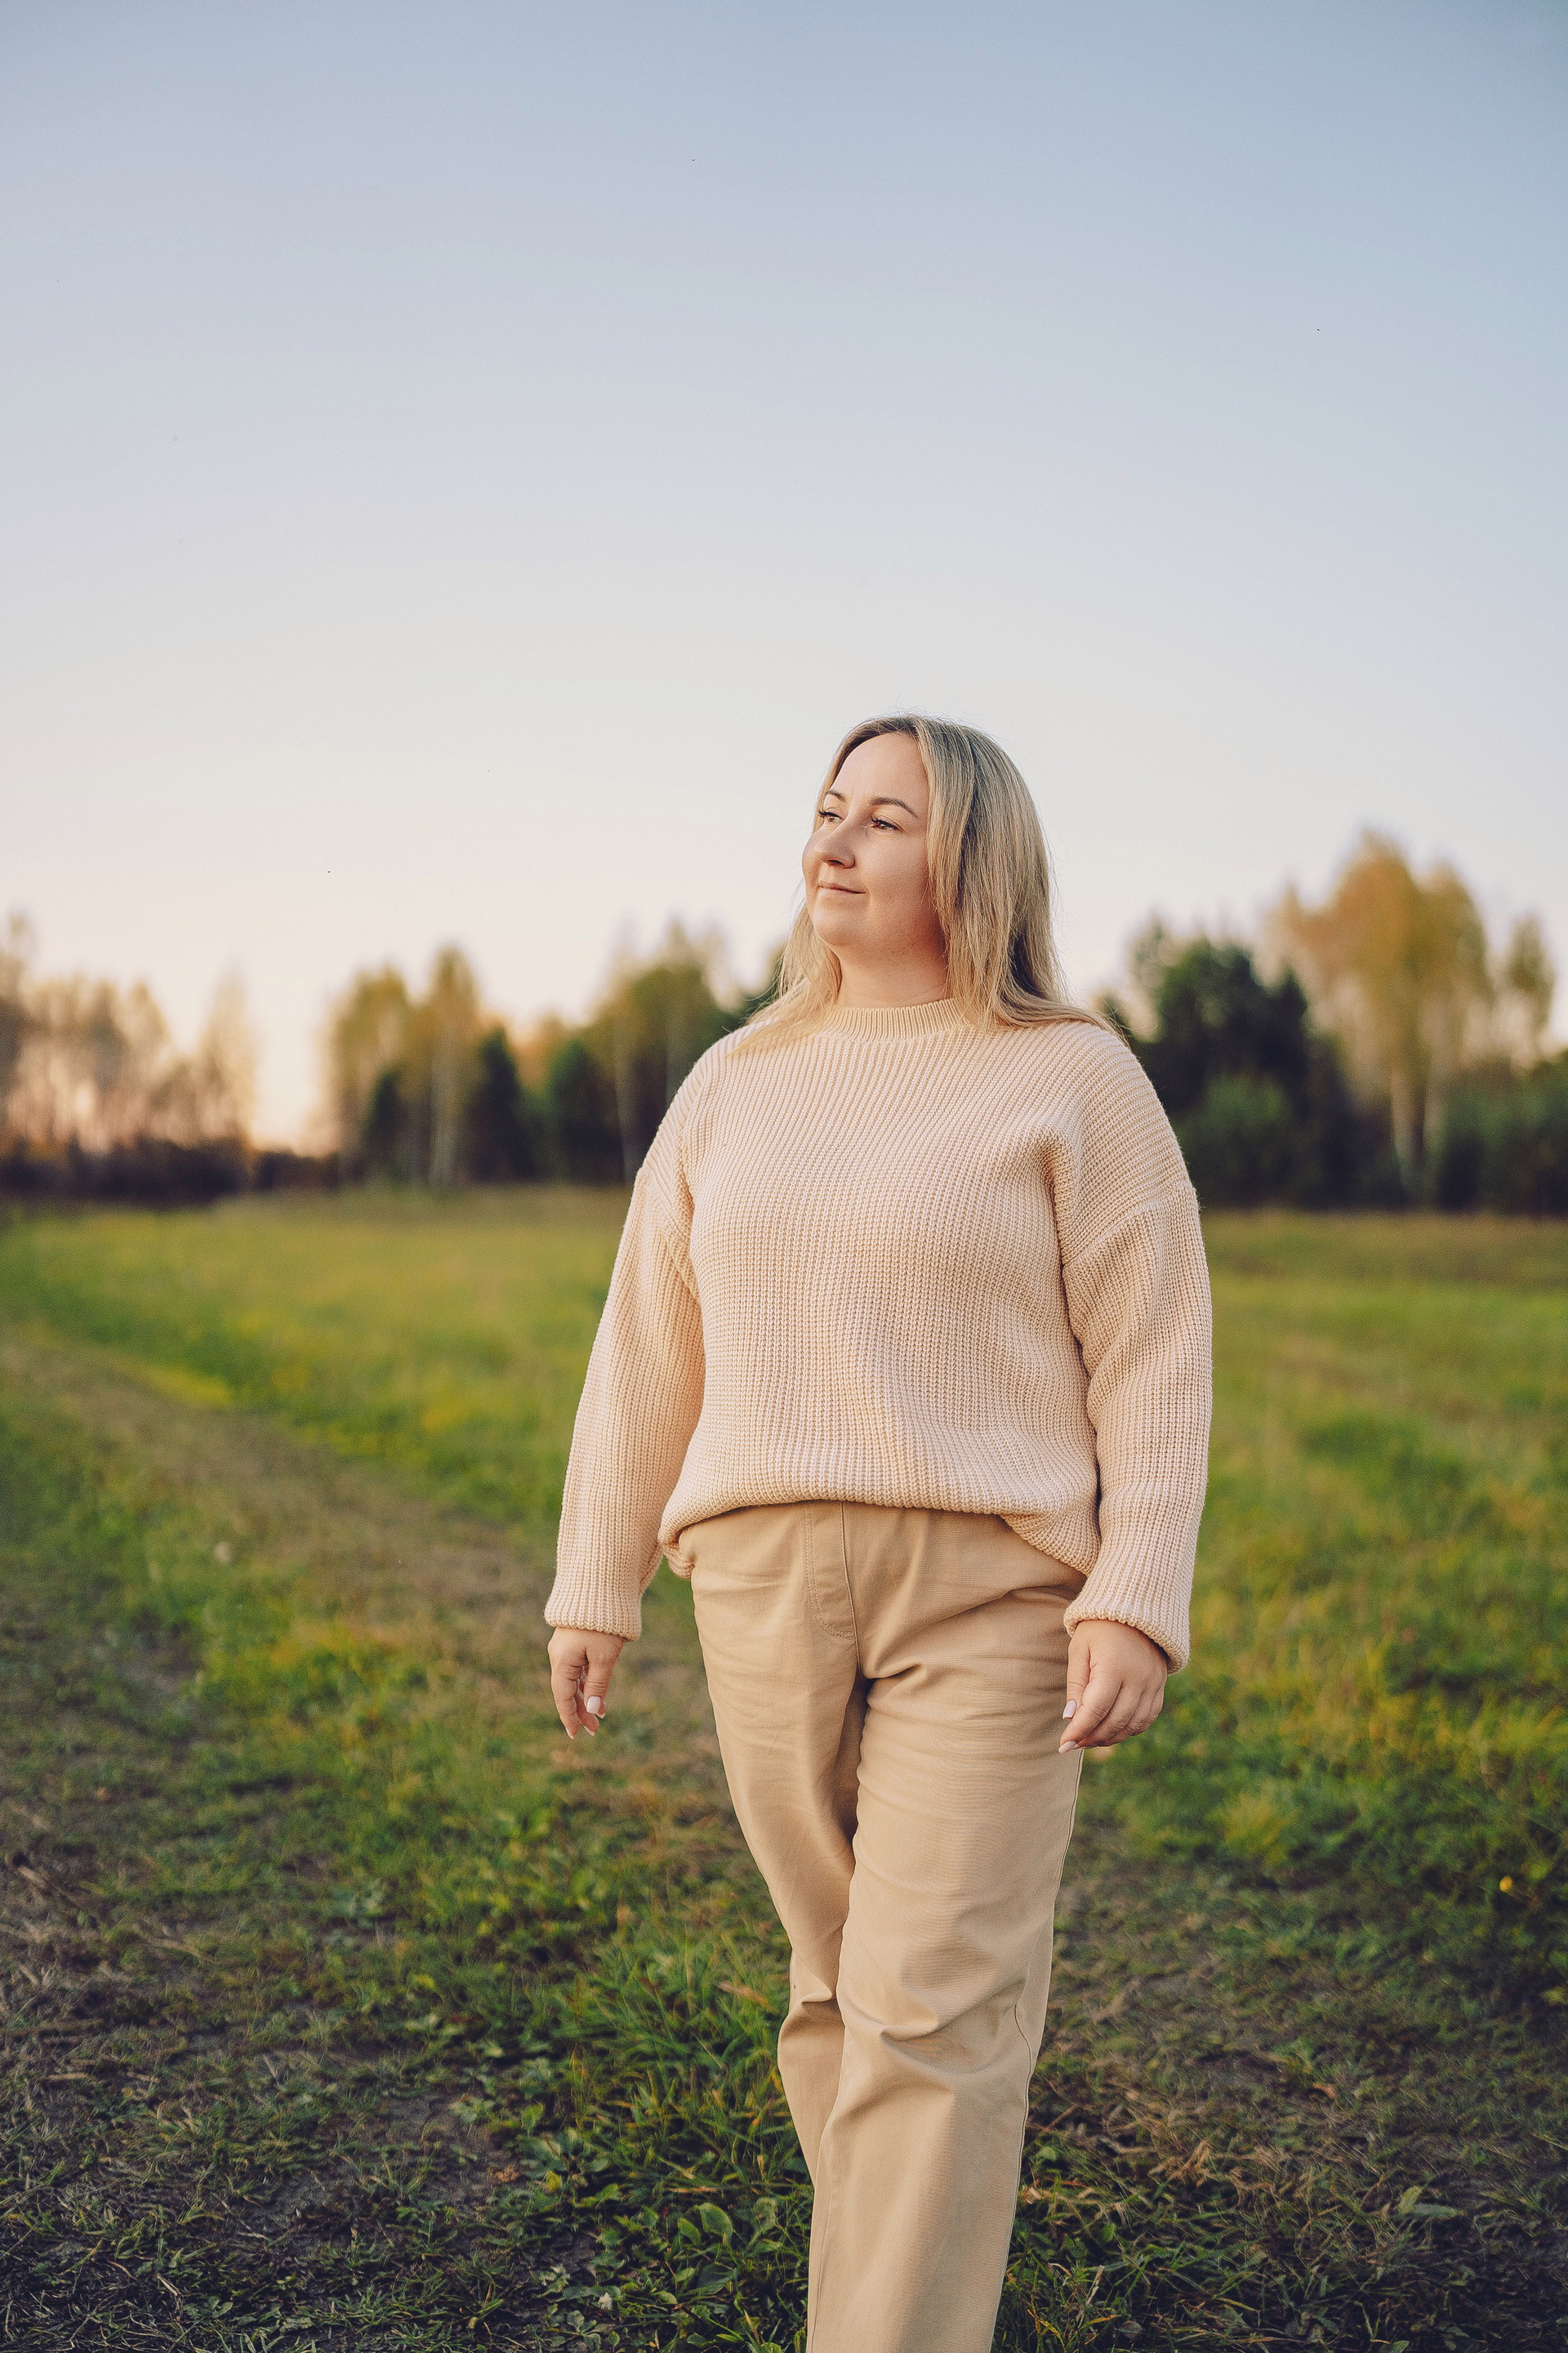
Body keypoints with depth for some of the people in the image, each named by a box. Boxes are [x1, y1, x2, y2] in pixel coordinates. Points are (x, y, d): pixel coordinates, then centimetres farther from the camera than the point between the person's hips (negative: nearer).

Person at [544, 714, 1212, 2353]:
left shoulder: (1072, 1079, -2)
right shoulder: (733, 1085, 10)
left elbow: (1153, 1357, -5)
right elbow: (649, 1348, 12)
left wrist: (1138, 1604, -13)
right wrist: (594, 1588, 13)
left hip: (992, 1598, -4)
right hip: (766, 1587, 4)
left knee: (933, 2009, -5)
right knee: (835, 1977, 14)